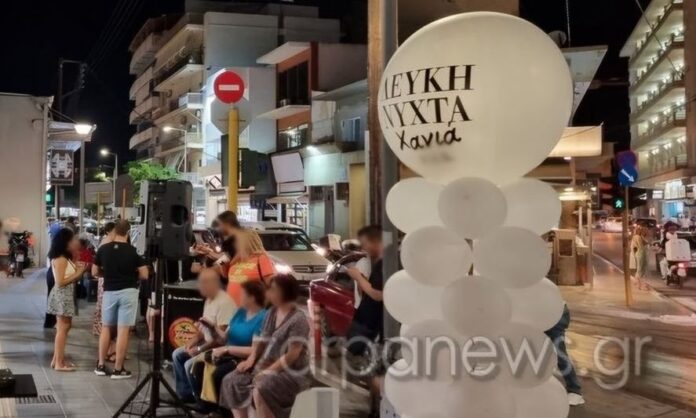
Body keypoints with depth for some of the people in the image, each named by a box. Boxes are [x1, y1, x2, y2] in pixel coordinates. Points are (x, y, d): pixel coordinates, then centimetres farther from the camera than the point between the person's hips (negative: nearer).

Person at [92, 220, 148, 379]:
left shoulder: (103, 249, 0)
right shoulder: (133, 251, -7)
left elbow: (95, 272, 8)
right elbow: (144, 275, -7)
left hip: (109, 292, 3)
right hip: (128, 292, -3)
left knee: (106, 328, 16)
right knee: (123, 330, 0)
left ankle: (100, 365, 20)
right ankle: (118, 369, 2)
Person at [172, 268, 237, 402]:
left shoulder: (224, 302, -24)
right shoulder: (209, 300, 8)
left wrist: (200, 349, -20)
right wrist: (193, 341, 2)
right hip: (207, 343, 11)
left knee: (190, 364, -21)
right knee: (177, 354, 11)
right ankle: (185, 394, 17)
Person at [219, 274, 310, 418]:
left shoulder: (298, 319, -18)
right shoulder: (272, 312, 9)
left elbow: (293, 354, -22)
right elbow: (262, 339, 13)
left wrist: (270, 370, -22)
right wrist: (251, 359, -2)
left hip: (292, 372, -9)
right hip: (267, 365, 9)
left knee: (260, 390, -33)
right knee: (231, 381, -2)